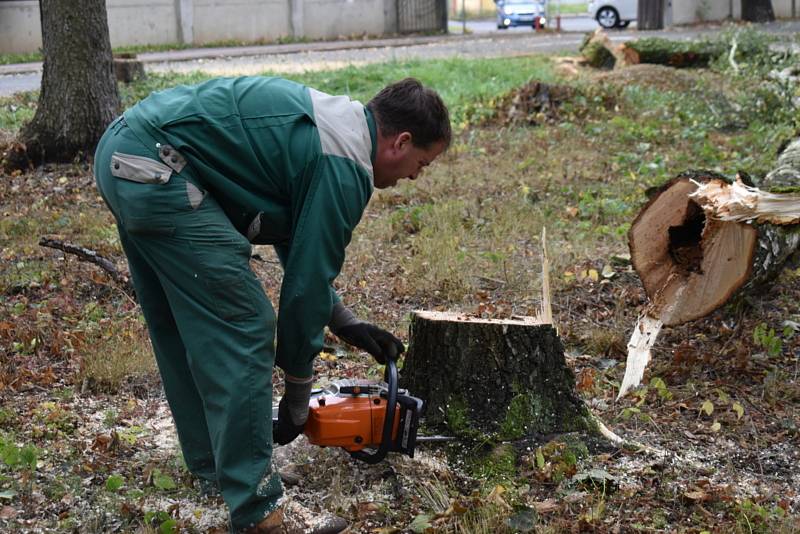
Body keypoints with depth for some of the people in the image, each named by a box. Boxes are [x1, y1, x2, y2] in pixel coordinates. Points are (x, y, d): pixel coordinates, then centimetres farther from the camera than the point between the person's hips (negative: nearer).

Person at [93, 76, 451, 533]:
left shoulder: (332, 124, 19)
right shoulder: (344, 167, -9)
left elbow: (296, 243, 26)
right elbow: (308, 280, -6)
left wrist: (347, 324, 25)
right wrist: (297, 394, 6)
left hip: (123, 151, 11)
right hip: (156, 169, -11)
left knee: (182, 326, 20)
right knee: (243, 332, -6)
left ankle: (212, 466, 34)